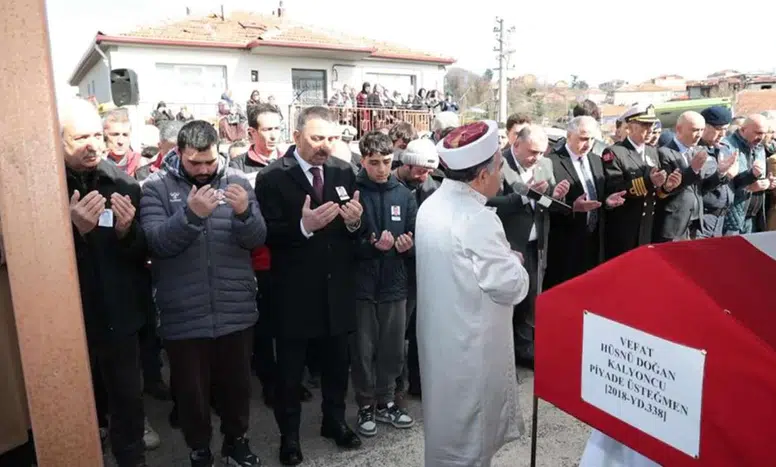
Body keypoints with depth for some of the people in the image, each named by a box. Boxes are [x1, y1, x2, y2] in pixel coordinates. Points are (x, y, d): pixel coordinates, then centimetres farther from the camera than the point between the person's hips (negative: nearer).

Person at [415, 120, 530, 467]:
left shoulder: (431, 206, 2)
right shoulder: (477, 219, -26)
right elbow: (512, 288, -22)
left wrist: (500, 256, 7)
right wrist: (513, 259, -3)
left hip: (440, 336, 9)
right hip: (470, 345, -8)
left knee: (447, 420, 26)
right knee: (466, 438, 11)